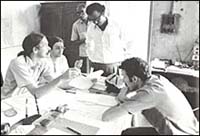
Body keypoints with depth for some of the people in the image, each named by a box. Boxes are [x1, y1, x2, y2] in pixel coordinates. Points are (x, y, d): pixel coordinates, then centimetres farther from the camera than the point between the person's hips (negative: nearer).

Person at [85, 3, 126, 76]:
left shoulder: (115, 26, -5)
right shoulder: (90, 27, 1)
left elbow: (123, 46, 5)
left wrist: (120, 61, 4)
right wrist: (92, 59, 10)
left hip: (113, 66, -2)